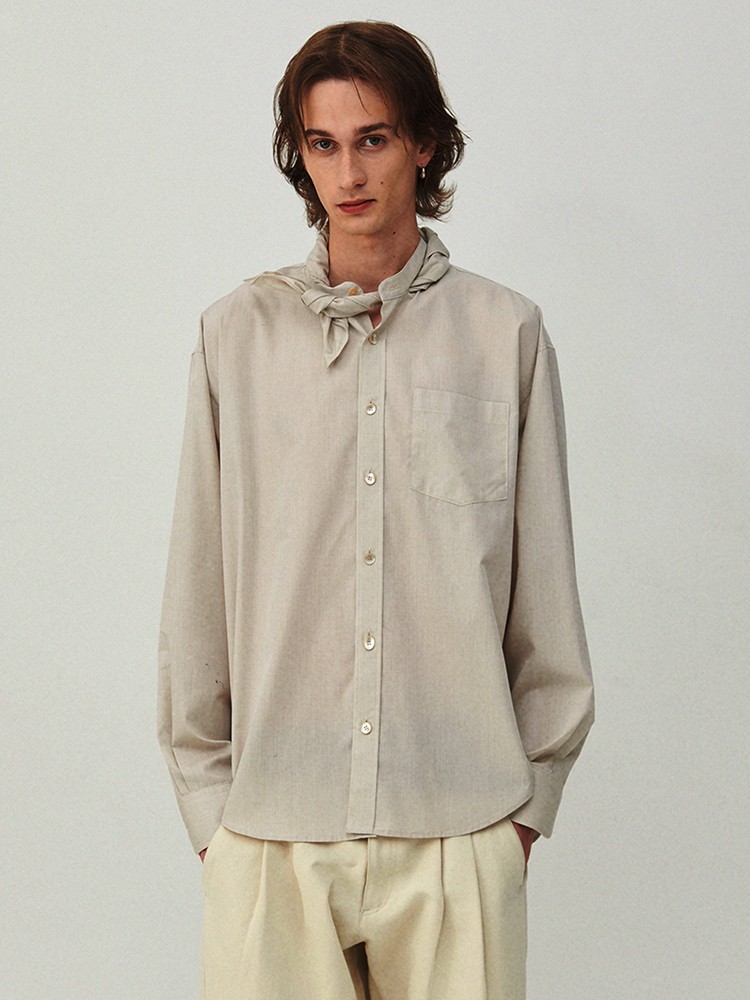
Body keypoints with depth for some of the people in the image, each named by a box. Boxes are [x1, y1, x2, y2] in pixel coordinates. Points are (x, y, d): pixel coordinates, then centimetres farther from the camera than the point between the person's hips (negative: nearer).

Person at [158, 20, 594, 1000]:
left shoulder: (506, 333, 3)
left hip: (459, 829, 0)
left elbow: (543, 591, 6)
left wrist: (530, 796, 6)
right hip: (270, 829, 1)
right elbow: (196, 592, 7)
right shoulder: (238, 332, 4)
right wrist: (206, 796, 6)